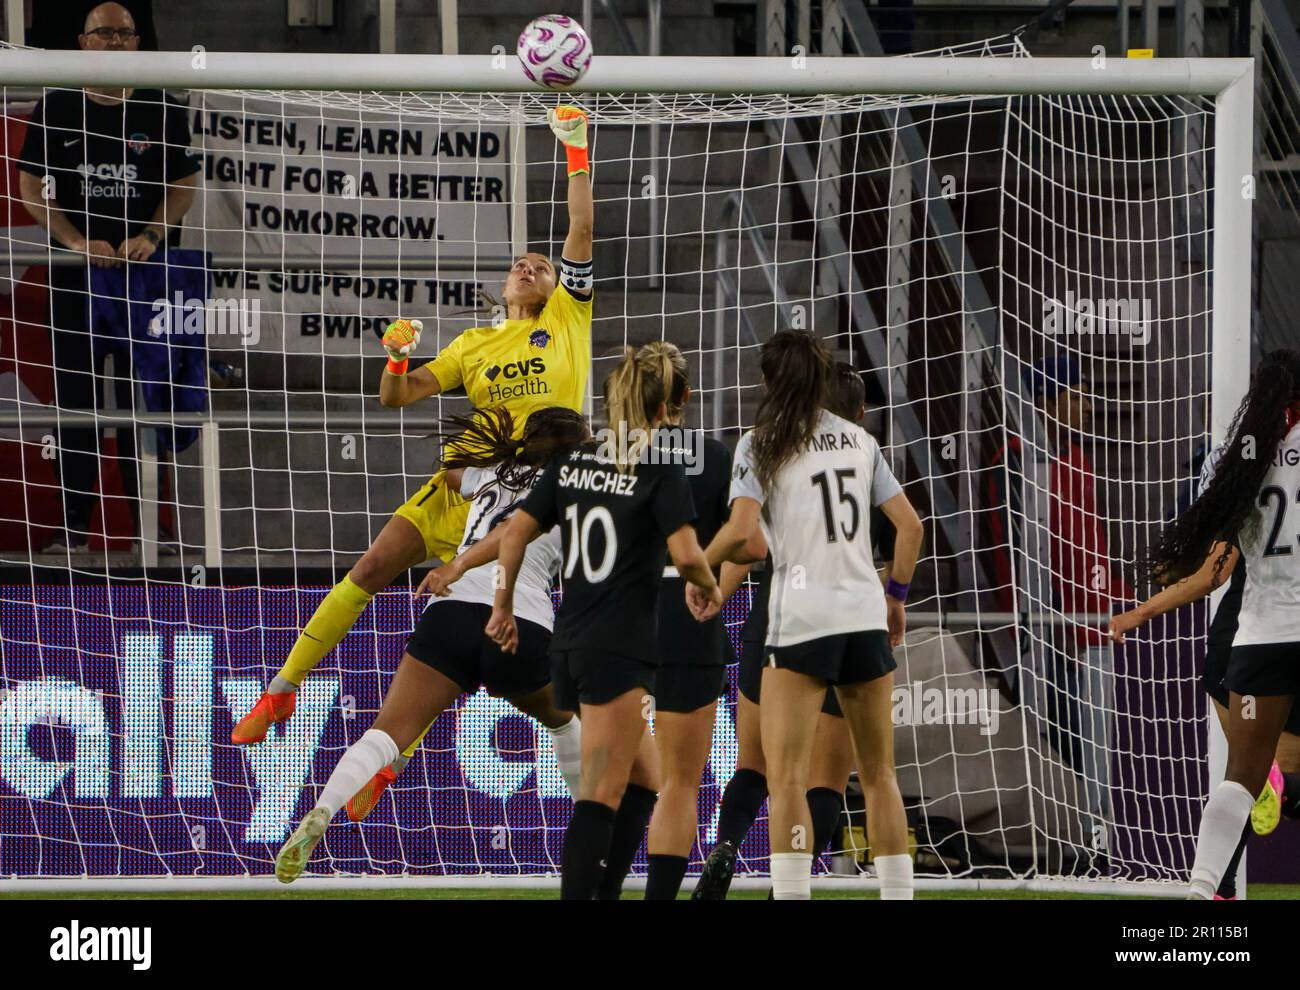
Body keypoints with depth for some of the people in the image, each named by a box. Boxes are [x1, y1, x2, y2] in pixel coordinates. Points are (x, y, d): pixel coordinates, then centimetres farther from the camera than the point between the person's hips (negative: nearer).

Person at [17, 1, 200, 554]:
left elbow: (184, 185, 5)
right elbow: (30, 188, 3)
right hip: (75, 276, 1)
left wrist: (150, 238, -13)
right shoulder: (56, 109, 4)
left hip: (147, 273, 0)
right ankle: (74, 526, 7)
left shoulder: (162, 109, 3)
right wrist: (79, 242, -12)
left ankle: (148, 528, 5)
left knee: (143, 402, 1)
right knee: (75, 399, 2)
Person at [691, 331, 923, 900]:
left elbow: (742, 531, -14)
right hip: (866, 615, 5)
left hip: (802, 620, -5)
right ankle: (898, 895, 13)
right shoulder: (858, 439, 12)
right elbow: (909, 524, 11)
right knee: (878, 773, 13)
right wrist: (896, 594, 22)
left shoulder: (760, 444, -2)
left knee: (787, 776, -7)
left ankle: (793, 895, -18)